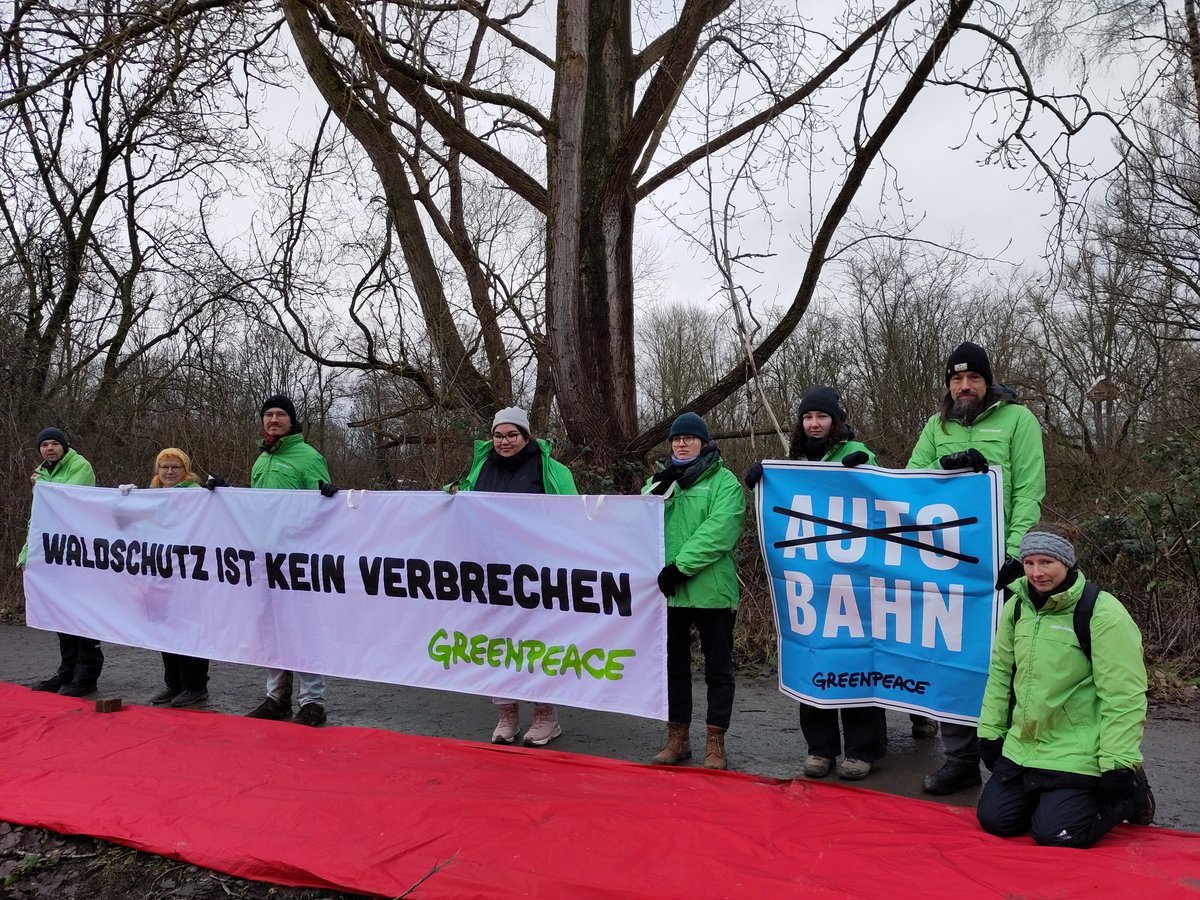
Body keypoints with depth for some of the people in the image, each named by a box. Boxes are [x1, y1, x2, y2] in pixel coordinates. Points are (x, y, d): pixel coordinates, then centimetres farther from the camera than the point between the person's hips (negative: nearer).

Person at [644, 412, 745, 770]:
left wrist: (681, 566, -21)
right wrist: (655, 494, -15)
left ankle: (715, 742, 16)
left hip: (711, 590, -4)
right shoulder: (661, 480, 14)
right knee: (673, 665, 12)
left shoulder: (723, 481, -1)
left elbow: (719, 530, -15)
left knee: (718, 667, 5)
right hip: (666, 591, 4)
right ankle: (677, 737, 25)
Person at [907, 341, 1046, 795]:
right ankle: (960, 758, 16)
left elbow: (1029, 491, -6)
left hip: (996, 558, -4)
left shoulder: (1017, 418, 1)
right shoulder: (937, 426, 14)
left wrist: (1014, 552, -15)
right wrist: (948, 466, -15)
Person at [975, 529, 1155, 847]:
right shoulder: (1017, 606, 3)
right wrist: (990, 731, 10)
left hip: (1078, 756, -6)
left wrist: (1118, 765, -18)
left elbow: (1124, 695, -17)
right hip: (1022, 747, 6)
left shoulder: (1103, 613, -17)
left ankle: (1132, 794, 15)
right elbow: (1001, 672, 12)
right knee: (994, 820, 4)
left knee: (1054, 835, -10)